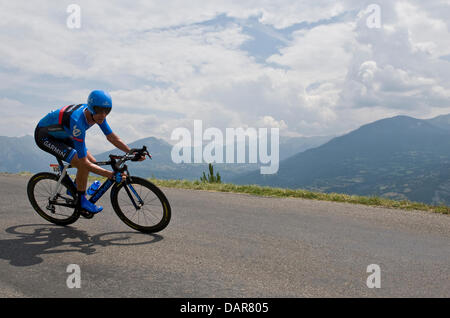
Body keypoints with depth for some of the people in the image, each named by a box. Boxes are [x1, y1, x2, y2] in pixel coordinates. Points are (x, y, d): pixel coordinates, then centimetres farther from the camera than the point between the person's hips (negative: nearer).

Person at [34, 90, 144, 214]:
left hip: (60, 134, 8)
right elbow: (84, 163, -37)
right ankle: (81, 200, -4)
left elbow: (112, 137, -4)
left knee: (92, 161, -1)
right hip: (44, 136, -8)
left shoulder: (97, 114, -17)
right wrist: (112, 175, -41)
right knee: (83, 164, -23)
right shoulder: (78, 121, -39)